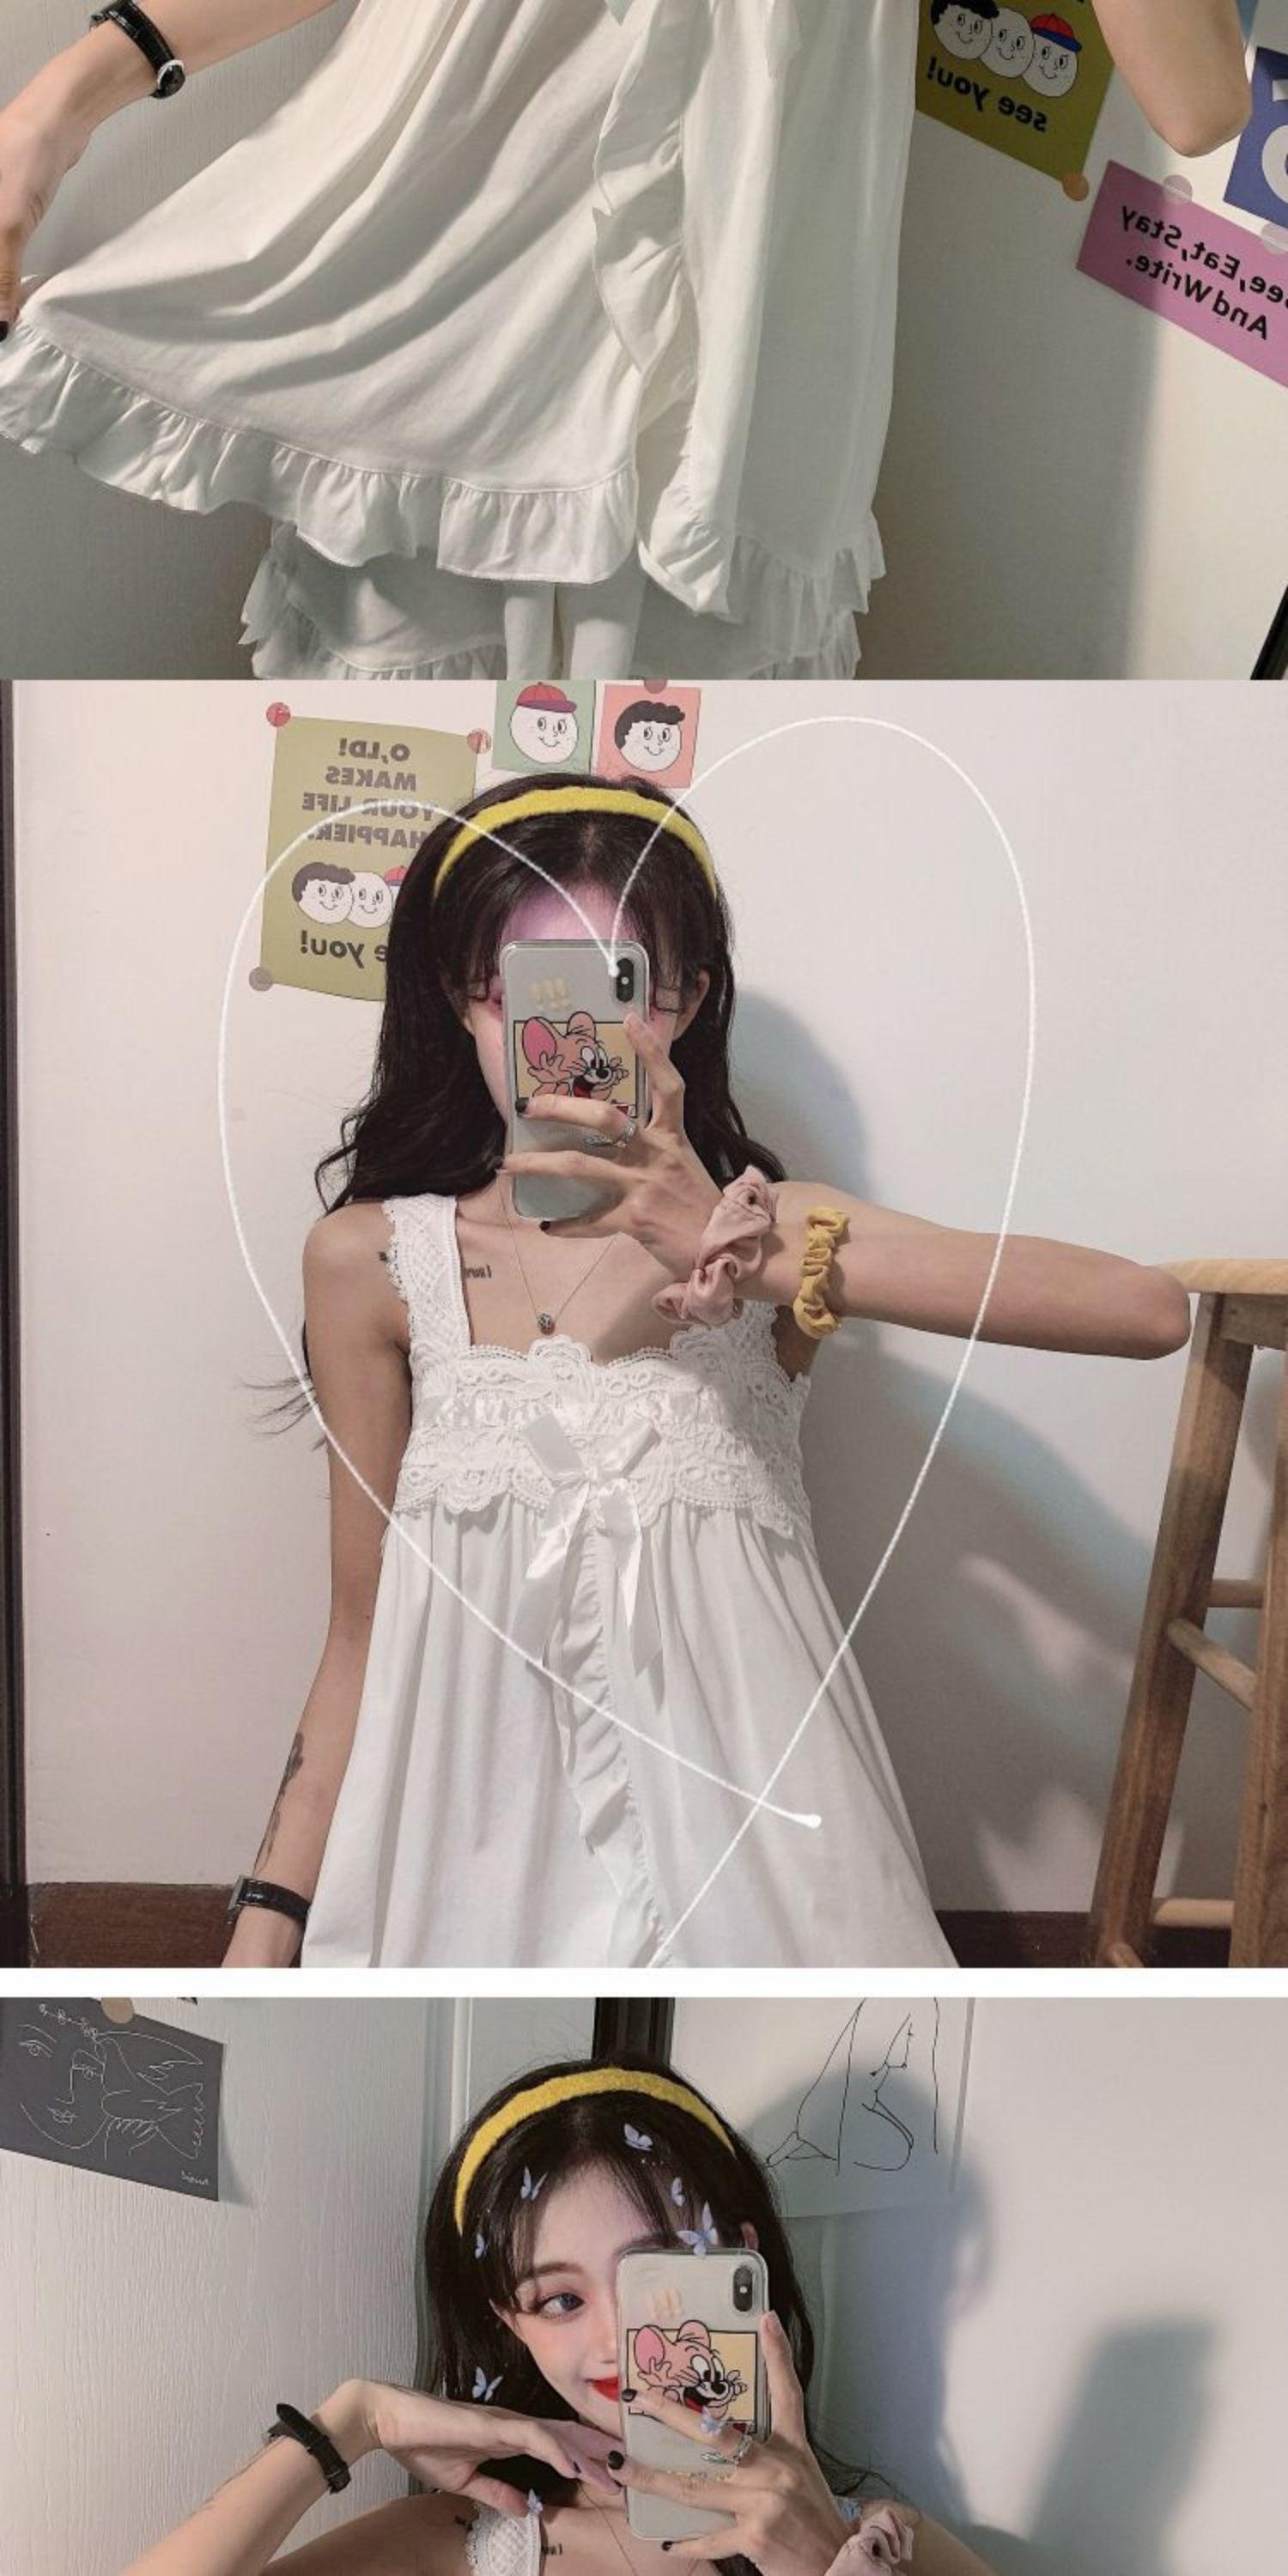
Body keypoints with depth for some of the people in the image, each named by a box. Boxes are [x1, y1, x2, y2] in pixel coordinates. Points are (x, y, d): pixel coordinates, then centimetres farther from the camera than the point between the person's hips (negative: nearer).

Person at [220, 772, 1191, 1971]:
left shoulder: (770, 1230, -7)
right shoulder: (372, 1261, -4)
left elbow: (1150, 1311, -22)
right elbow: (362, 1636, 2)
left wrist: (743, 1252, -29)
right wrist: (268, 1926, -2)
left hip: (742, 1835, 0)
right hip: (481, 1840, 1)